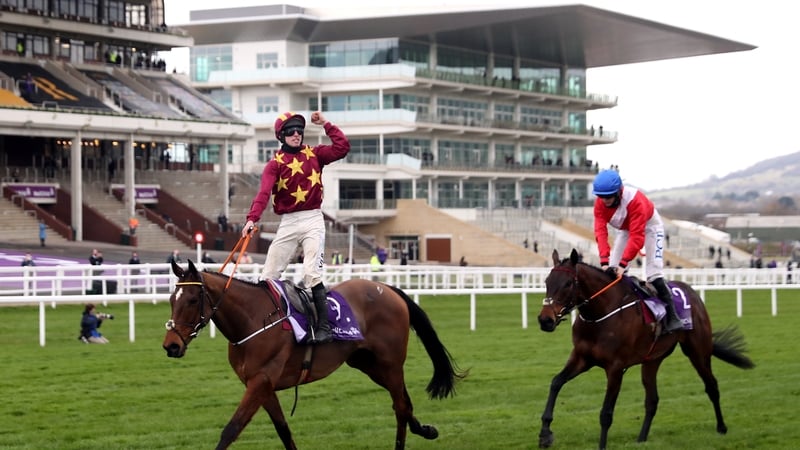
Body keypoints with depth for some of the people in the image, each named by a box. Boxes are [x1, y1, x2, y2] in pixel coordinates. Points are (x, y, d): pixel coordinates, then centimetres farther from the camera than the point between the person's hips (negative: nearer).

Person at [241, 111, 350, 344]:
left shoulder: (314, 154, 8)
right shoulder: (275, 163, 2)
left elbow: (342, 147, -2)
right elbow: (263, 193, -13)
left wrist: (325, 124, -2)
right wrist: (252, 219, -28)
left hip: (313, 220, -1)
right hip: (288, 223, 1)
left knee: (312, 272, -16)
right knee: (268, 276, 3)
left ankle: (324, 326, -17)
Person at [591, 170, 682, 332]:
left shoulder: (635, 200, -39)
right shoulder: (600, 202, -24)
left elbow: (637, 236, -42)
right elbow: (600, 230, -30)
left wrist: (623, 263, -48)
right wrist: (605, 261, -42)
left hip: (650, 226, -6)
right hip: (624, 229, 6)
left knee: (654, 271, -18)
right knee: (611, 271, -4)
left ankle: (672, 317, -15)